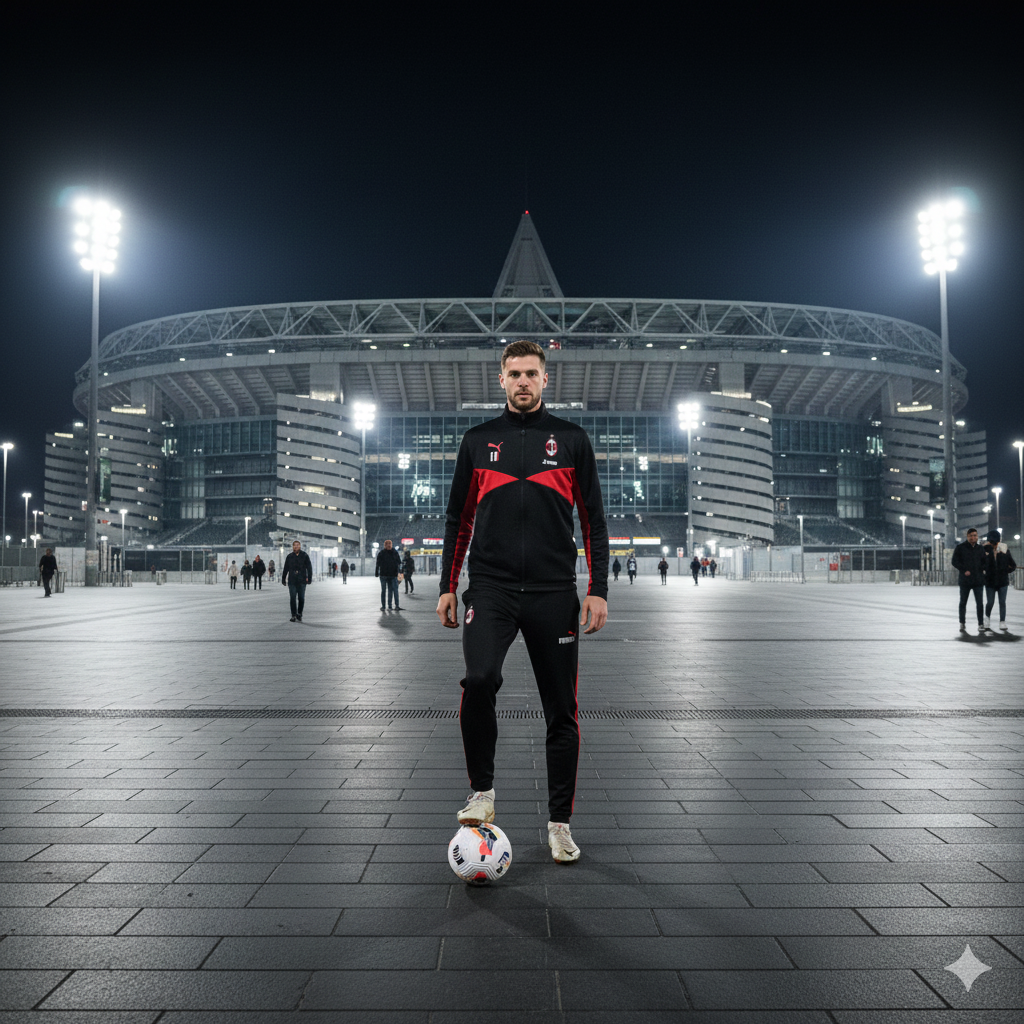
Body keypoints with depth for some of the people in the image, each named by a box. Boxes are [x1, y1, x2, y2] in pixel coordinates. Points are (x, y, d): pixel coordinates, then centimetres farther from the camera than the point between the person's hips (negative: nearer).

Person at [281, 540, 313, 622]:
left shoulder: (304, 556, 2)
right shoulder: (289, 557, 7)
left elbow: (309, 568, 1)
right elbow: (285, 569, 12)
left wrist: (309, 578, -6)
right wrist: (283, 579, 10)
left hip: (302, 581, -1)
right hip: (292, 581, 1)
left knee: (301, 598, 2)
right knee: (293, 599, -2)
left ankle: (299, 614, 19)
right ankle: (293, 616, 4)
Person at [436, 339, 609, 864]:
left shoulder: (571, 438, 7)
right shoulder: (478, 440, 10)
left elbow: (593, 519, 6)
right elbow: (458, 519, 13)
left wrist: (598, 590, -2)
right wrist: (447, 587, 8)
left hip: (554, 593, 0)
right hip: (491, 589, 0)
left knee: (561, 711, 5)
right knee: (479, 680, -23)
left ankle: (560, 822, 20)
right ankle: (482, 792, -1)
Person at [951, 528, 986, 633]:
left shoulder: (980, 549, 9)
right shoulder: (960, 547, 0)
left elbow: (985, 563, 17)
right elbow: (954, 561, -2)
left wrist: (981, 569, -4)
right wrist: (964, 570, -12)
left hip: (978, 580, 1)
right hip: (965, 580, -1)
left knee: (979, 603, -3)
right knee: (963, 603, 9)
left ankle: (981, 624, 3)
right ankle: (962, 624, 20)